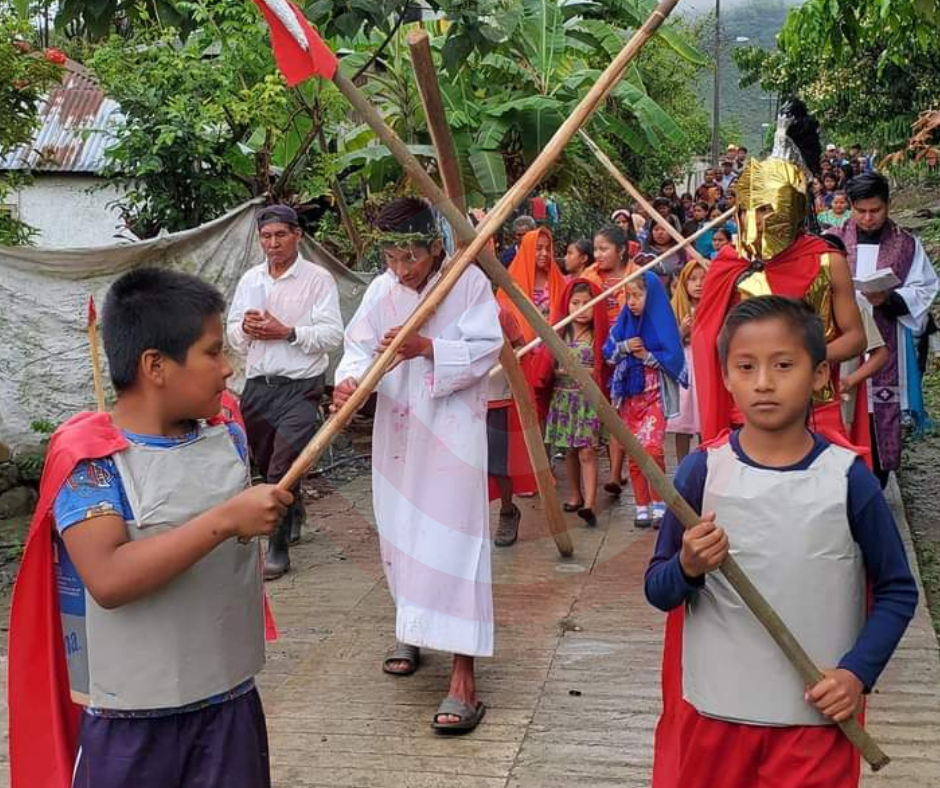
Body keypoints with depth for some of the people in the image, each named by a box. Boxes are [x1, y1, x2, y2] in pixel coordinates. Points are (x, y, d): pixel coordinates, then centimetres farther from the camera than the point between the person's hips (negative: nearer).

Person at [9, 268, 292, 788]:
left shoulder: (228, 437, 3)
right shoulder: (91, 459, -16)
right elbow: (109, 580, -29)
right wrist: (225, 520, -30)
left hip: (232, 697, 5)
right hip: (133, 718, -5)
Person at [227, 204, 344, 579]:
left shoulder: (318, 279, -3)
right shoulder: (250, 280, 13)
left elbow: (332, 333, -10)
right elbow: (234, 338, 17)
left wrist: (287, 332, -17)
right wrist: (245, 328, -6)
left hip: (300, 387, -6)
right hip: (258, 386, 6)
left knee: (283, 468, -12)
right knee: (265, 464, 16)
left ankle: (278, 548, -3)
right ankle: (294, 516, 41)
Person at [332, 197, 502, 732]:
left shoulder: (470, 282, -9)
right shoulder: (382, 289, 4)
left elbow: (485, 350, -12)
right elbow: (359, 345, -2)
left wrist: (427, 348, -24)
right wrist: (350, 381, -23)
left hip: (453, 432, -5)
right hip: (398, 430, 5)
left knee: (452, 541, -10)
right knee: (400, 532, 16)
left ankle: (463, 677, -10)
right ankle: (412, 630, 40)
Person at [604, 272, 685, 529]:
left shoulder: (662, 323, -7)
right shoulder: (624, 321, 6)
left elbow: (673, 358, -11)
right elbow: (608, 352, 8)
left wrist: (645, 355, -17)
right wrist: (625, 347, -10)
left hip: (655, 394, -5)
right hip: (629, 394, 5)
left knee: (652, 448, -17)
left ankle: (659, 504, -2)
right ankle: (642, 507, 16)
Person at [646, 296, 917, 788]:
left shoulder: (848, 477, -7)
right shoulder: (702, 471, -6)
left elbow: (897, 590, 3)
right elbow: (658, 590, 0)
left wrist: (857, 672, -9)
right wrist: (689, 567, -21)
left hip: (816, 714, 0)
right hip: (711, 707, 1)